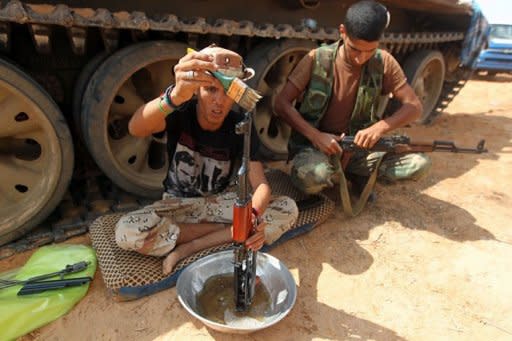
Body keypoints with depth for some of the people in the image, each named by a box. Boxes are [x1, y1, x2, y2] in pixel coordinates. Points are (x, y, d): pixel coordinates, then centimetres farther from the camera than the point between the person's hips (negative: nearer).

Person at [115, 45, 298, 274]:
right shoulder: (180, 113, -18)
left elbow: (260, 184, -20)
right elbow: (135, 129, -40)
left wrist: (253, 215, -44)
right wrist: (176, 95, -61)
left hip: (220, 201, 2)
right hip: (178, 203, -1)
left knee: (288, 209, -19)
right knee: (126, 233, -30)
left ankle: (189, 248, -20)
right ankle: (228, 230, -15)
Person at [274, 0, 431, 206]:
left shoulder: (383, 63, -6)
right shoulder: (317, 60, -13)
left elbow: (414, 107, -5)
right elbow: (281, 104, -14)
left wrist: (380, 127, -26)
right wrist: (316, 136, -26)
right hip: (315, 144, -2)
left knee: (420, 163, -17)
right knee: (310, 178, -37)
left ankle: (358, 175, 8)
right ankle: (342, 174, 1)